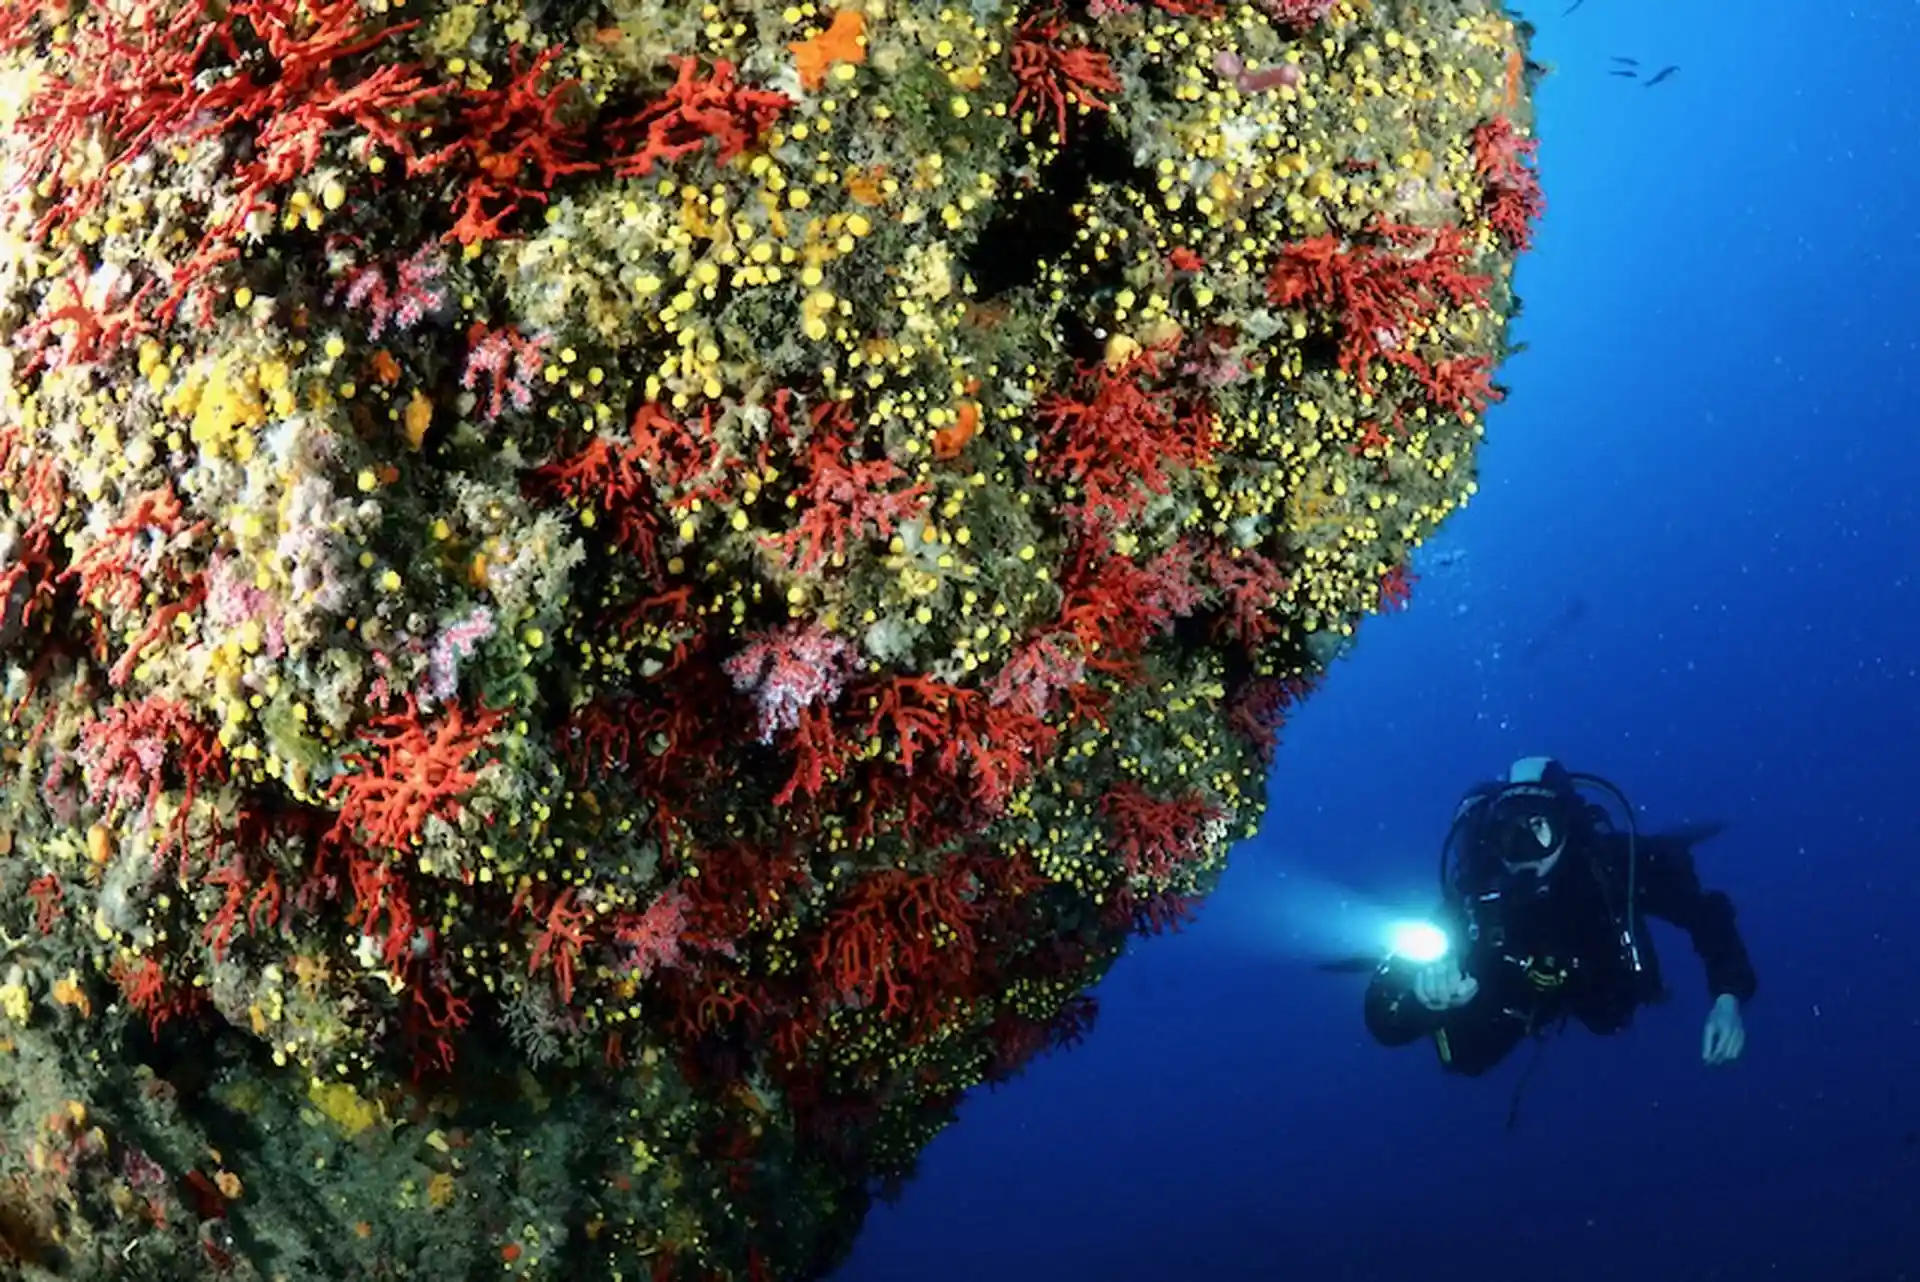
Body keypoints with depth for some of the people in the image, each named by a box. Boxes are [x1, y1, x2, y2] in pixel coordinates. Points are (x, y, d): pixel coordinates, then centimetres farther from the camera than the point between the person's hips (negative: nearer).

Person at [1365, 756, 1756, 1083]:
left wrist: (1728, 997, -43)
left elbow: (1706, 913, -26)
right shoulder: (1474, 899, -44)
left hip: (1602, 983, 2)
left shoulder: (1613, 862, -42)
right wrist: (1425, 993, -68)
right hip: (1515, 991, -1)